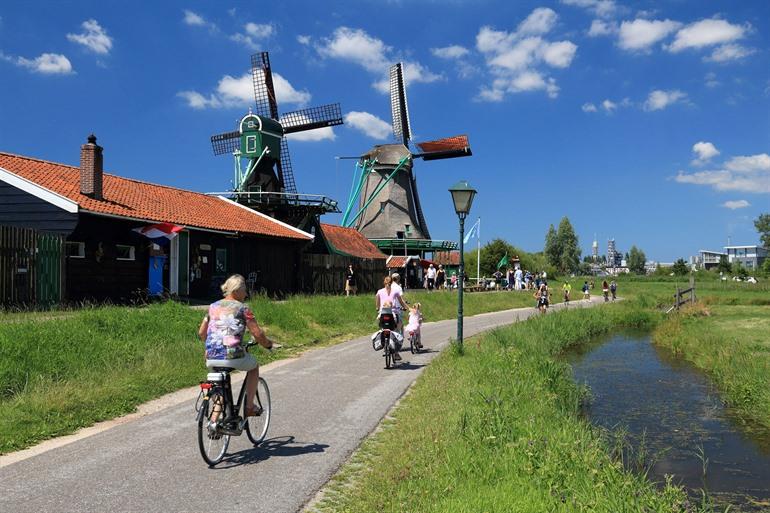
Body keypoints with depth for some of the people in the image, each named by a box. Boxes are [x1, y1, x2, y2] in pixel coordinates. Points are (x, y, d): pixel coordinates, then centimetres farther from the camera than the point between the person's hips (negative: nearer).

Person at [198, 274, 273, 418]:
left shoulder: (213, 307, 15)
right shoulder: (242, 308, 0)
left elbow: (201, 333, 20)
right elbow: (258, 334, -4)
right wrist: (268, 344, 15)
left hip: (211, 359, 5)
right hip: (233, 356, -4)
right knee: (254, 366, 26)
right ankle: (249, 407, 24)